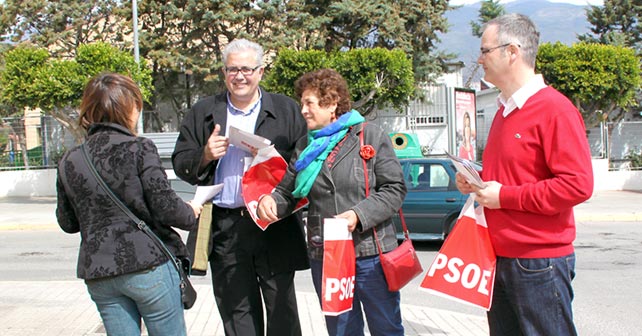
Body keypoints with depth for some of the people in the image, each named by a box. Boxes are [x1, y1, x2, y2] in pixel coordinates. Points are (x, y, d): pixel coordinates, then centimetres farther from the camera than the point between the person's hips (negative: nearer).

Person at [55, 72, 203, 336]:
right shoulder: (139, 149, -10)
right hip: (148, 265, -4)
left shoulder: (69, 161, 4)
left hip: (98, 274, 5)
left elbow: (67, 223, 12)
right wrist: (191, 214, 6)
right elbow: (165, 209, -14)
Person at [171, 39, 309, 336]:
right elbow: (180, 164, 10)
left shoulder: (286, 110, 7)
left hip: (274, 226, -1)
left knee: (282, 311, 6)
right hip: (224, 230, 2)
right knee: (236, 311, 12)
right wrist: (205, 155, -10)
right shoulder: (203, 113, 10)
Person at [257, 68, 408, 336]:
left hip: (371, 254, -4)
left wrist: (359, 215, -20)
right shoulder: (304, 147, 11)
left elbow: (394, 189, -7)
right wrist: (271, 200, -10)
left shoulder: (370, 136, -3)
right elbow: (288, 192, 12)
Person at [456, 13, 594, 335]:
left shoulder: (554, 109, -14)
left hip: (539, 261, -9)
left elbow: (578, 184, -22)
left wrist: (504, 196, -19)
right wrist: (477, 181, 6)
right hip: (500, 258, 9)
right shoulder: (504, 111, 15)